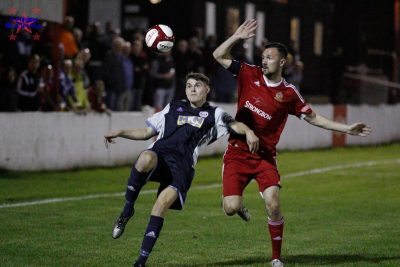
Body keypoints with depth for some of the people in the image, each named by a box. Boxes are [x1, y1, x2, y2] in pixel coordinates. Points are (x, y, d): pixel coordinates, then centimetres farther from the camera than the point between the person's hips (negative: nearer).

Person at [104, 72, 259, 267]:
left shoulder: (213, 114, 21)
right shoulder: (173, 108, 30)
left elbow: (234, 125, 3)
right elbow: (147, 132, 32)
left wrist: (247, 131, -19)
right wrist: (121, 133, 18)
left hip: (182, 165, -2)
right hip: (159, 154, 2)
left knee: (163, 203, -24)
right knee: (145, 159, -37)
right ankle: (127, 210, -18)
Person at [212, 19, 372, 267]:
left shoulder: (289, 93, 0)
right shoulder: (250, 75, 0)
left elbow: (313, 117, 8)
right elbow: (219, 56, 0)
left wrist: (347, 128, 3)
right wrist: (237, 37, -13)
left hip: (265, 156, 0)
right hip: (237, 152, 0)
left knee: (273, 205, -17)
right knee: (230, 208, -12)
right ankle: (240, 206, 29)